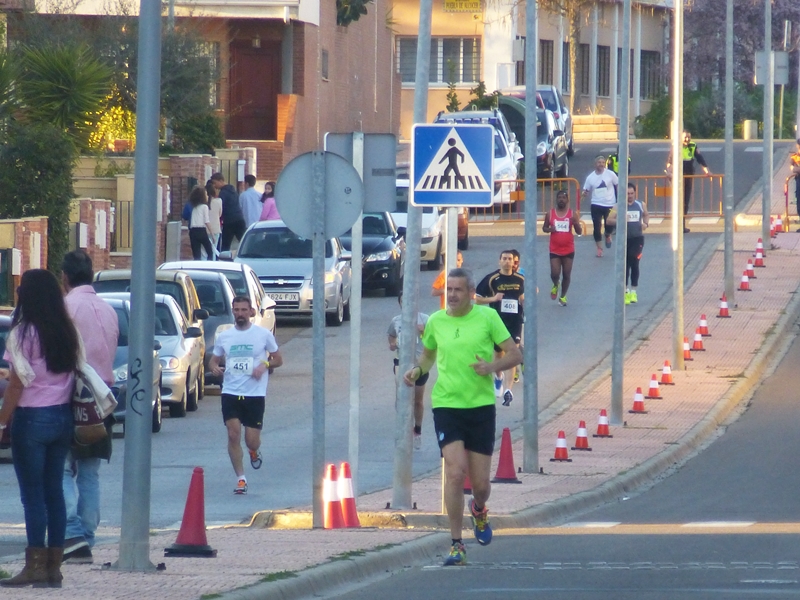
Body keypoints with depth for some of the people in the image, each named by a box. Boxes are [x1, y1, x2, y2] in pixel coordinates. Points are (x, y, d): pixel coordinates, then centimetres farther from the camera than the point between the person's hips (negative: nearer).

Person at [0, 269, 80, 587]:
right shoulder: (68, 332, 6)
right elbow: (75, 375, 6)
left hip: (32, 418, -6)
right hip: (62, 417, 6)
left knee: (33, 495, -3)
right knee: (54, 491, 9)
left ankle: (35, 566, -4)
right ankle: (54, 566, 9)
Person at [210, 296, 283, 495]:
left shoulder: (264, 335, 1)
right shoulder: (224, 336, 7)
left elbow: (278, 359, 9)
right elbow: (214, 360, 16)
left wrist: (265, 364, -13)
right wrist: (214, 367, -9)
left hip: (255, 394, -2)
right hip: (230, 393, 2)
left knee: (252, 440, -1)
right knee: (233, 435, -10)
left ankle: (254, 452, 37)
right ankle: (240, 479, 1)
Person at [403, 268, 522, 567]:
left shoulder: (487, 317, -2)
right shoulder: (436, 321, 5)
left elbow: (515, 354, 0)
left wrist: (492, 366, -19)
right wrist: (418, 370, 1)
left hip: (481, 406, 0)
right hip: (446, 405, 0)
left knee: (480, 483, 3)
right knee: (455, 472, -17)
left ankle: (479, 510, 42)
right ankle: (456, 545, -8)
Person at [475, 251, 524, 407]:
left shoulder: (520, 280, 5)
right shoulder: (491, 279, -4)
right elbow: (477, 299, -2)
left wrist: (525, 299, -3)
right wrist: (493, 299, -17)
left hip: (515, 321, 0)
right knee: (498, 353, 15)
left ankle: (508, 390, -14)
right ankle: (499, 377, 47)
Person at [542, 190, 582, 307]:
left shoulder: (572, 214, -2)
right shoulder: (550, 214, 0)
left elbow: (579, 232, 1)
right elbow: (544, 228, 11)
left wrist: (576, 223, -21)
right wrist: (549, 229, -13)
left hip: (568, 250, 0)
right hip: (555, 250, 0)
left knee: (567, 274, 5)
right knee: (555, 274, -8)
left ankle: (563, 296, 23)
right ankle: (555, 285, 28)